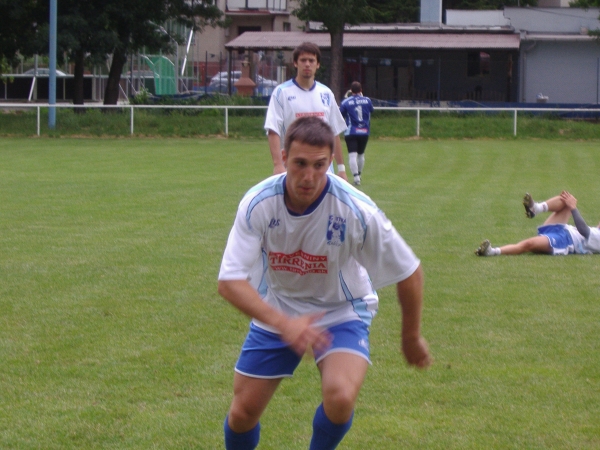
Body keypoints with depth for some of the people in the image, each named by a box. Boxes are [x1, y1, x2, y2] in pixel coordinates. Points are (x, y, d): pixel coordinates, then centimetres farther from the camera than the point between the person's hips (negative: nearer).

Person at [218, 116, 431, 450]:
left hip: (341, 312, -2)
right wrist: (284, 324, -41)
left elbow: (409, 273, -14)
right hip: (278, 310, 2)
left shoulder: (356, 210, -28)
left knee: (340, 396, -29)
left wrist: (412, 337, -1)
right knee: (243, 413, 2)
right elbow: (230, 282, -28)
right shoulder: (258, 203, -23)